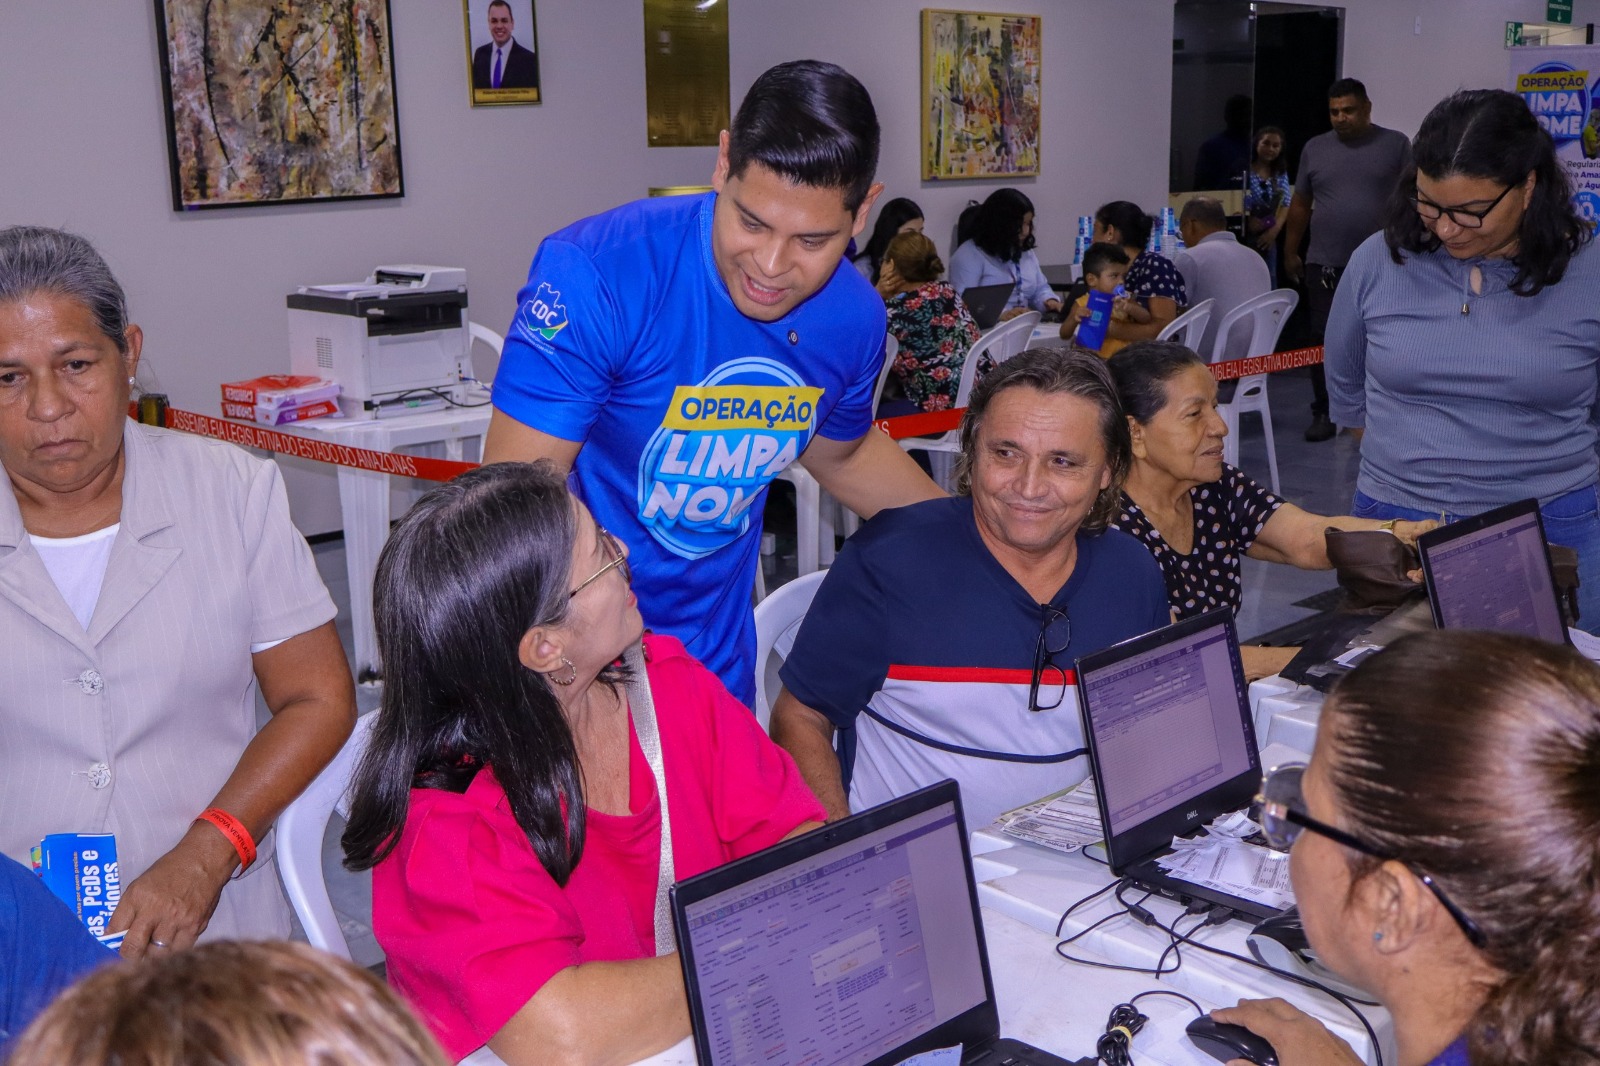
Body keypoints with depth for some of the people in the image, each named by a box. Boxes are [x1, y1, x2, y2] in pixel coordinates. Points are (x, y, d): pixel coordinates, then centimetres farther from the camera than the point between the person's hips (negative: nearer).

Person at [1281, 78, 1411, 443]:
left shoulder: (1395, 145, 2)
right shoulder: (1315, 148, 9)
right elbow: (1300, 204, 14)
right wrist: (1290, 252, 13)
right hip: (1324, 266, 2)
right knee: (1323, 340, 3)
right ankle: (1324, 414, 11)